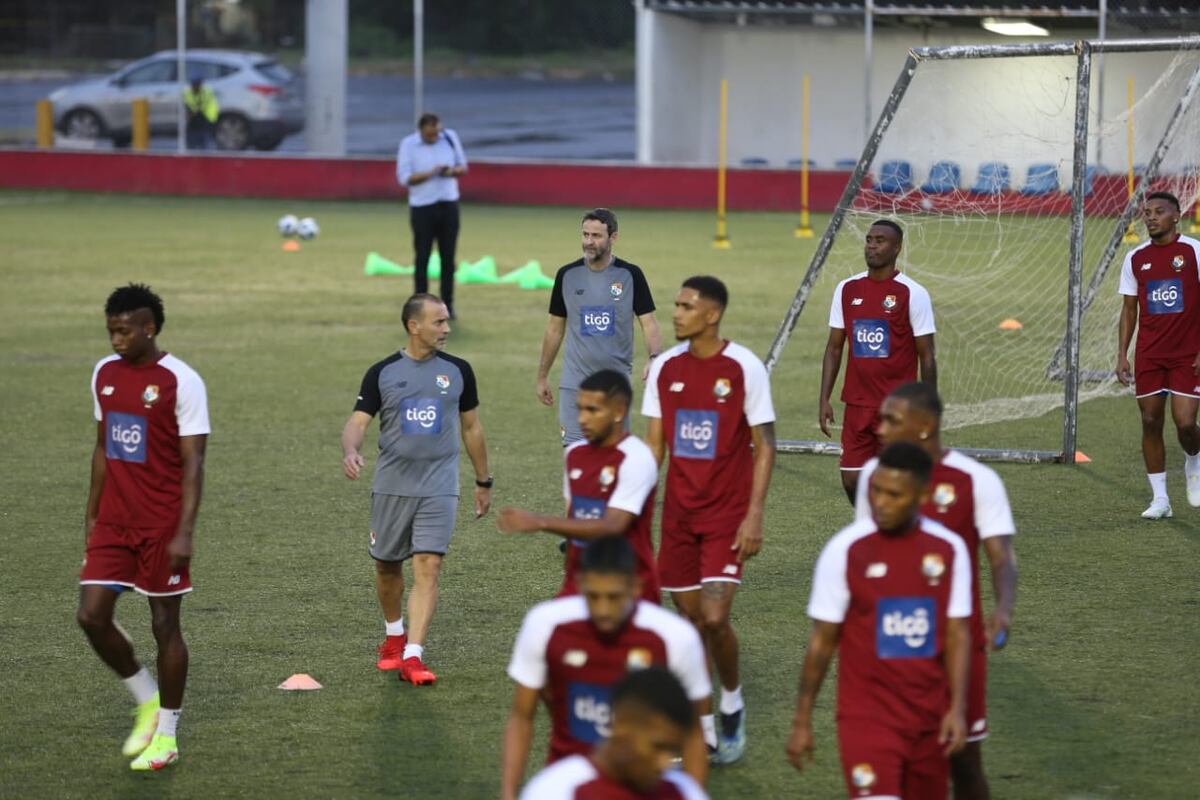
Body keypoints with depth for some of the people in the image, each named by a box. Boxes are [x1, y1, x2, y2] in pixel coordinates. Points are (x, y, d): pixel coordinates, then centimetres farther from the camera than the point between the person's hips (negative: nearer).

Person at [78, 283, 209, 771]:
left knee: (165, 624, 2)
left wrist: (184, 532, -19)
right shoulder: (105, 374, 7)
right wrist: (91, 515, 15)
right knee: (92, 615, -3)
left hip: (161, 525, -6)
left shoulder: (181, 382, -12)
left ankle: (166, 735, 13)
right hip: (113, 523, 6)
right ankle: (147, 702, 19)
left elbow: (192, 464, -13)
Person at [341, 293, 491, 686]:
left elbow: (471, 427, 15)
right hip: (391, 486, 1)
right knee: (387, 566, 12)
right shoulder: (382, 373, -1)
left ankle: (412, 657, -16)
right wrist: (350, 451, -29)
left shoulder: (457, 370, 4)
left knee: (428, 568, -13)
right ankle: (395, 635, 38)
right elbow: (358, 421, -6)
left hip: (439, 488, 0)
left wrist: (484, 481, 19)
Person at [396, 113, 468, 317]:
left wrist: (452, 171, -13)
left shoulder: (450, 137, 2)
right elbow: (404, 178, -10)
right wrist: (430, 173, -24)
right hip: (422, 207, -3)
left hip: (448, 204, 3)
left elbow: (463, 166, 10)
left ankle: (447, 305, 11)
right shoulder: (408, 144, -7)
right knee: (422, 258, -2)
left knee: (448, 258, 4)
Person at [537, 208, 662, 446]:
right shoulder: (567, 275, 2)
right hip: (575, 382, 1)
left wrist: (654, 358, -24)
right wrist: (542, 376, 13)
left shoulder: (630, 275, -3)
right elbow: (555, 328, 11)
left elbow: (648, 322, -5)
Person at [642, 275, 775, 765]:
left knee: (715, 618, -14)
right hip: (679, 513, 4)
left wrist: (754, 516, -13)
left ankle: (732, 704, 12)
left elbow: (764, 446, -7)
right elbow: (654, 445, 10)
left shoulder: (744, 368, -9)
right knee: (690, 620, 5)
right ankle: (702, 730, 15)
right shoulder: (665, 368, 4)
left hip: (727, 514, -4)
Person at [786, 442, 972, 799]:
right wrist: (801, 721, 1)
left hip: (928, 716, 4)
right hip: (867, 715, -4)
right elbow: (823, 640, -1)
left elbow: (957, 634, 4)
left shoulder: (949, 550, 0)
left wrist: (958, 708, -7)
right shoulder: (845, 550, -7)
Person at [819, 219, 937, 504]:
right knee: (852, 480, 3)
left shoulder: (913, 294, -6)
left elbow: (926, 357, -4)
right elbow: (834, 348, 12)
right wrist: (825, 400, 6)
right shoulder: (847, 289, 7)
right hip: (857, 405, 4)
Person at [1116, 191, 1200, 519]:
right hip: (1148, 356, 3)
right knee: (1151, 423, 1)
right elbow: (1129, 309, 12)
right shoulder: (1135, 258, 7)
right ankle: (1160, 499, 9)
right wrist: (1122, 355, 4)